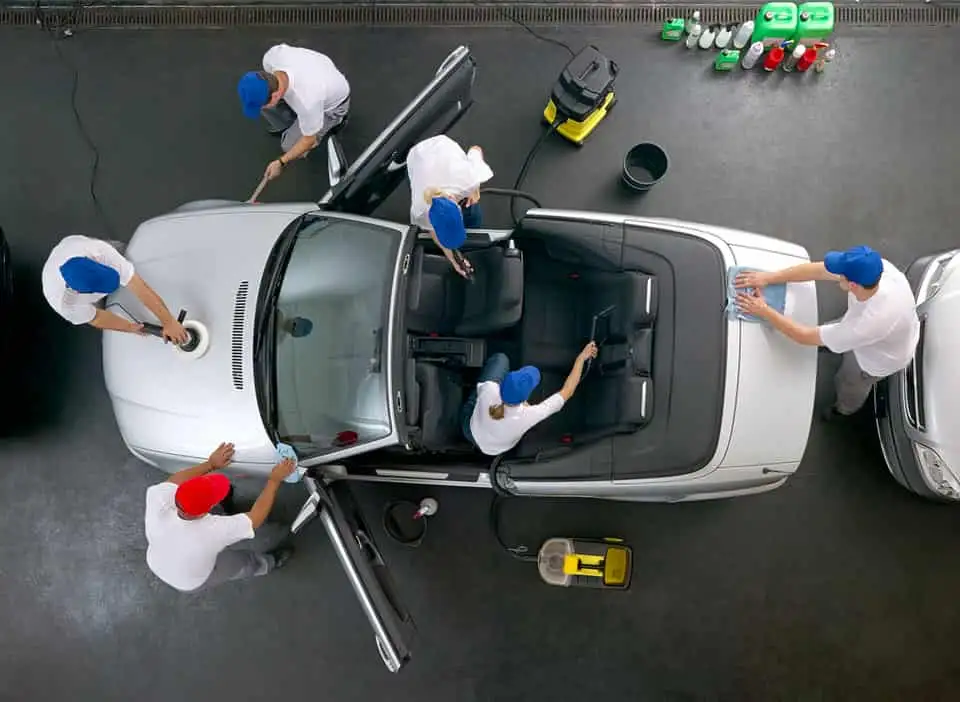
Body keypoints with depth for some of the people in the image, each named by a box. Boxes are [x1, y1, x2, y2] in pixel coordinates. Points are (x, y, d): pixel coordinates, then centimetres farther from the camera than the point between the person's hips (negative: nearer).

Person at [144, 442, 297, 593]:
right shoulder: (214, 530, -42)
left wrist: (211, 464, -8)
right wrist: (275, 480, -19)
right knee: (248, 560, 18)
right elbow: (257, 515, -26)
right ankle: (269, 563, 47)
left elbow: (174, 481, -13)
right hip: (188, 583, -4)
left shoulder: (159, 503, -37)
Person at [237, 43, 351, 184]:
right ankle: (287, 125, 13)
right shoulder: (272, 55, -31)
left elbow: (309, 140, -26)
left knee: (290, 145, -9)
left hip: (332, 103, -5)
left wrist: (281, 162, -19)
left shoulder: (306, 102, -45)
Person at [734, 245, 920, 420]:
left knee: (849, 383, 27)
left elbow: (805, 336, -36)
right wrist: (767, 278, -25)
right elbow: (817, 270, -24)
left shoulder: (865, 325, -49)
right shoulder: (877, 266, -33)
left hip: (879, 360, -4)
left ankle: (844, 409, 60)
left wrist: (764, 311, -29)